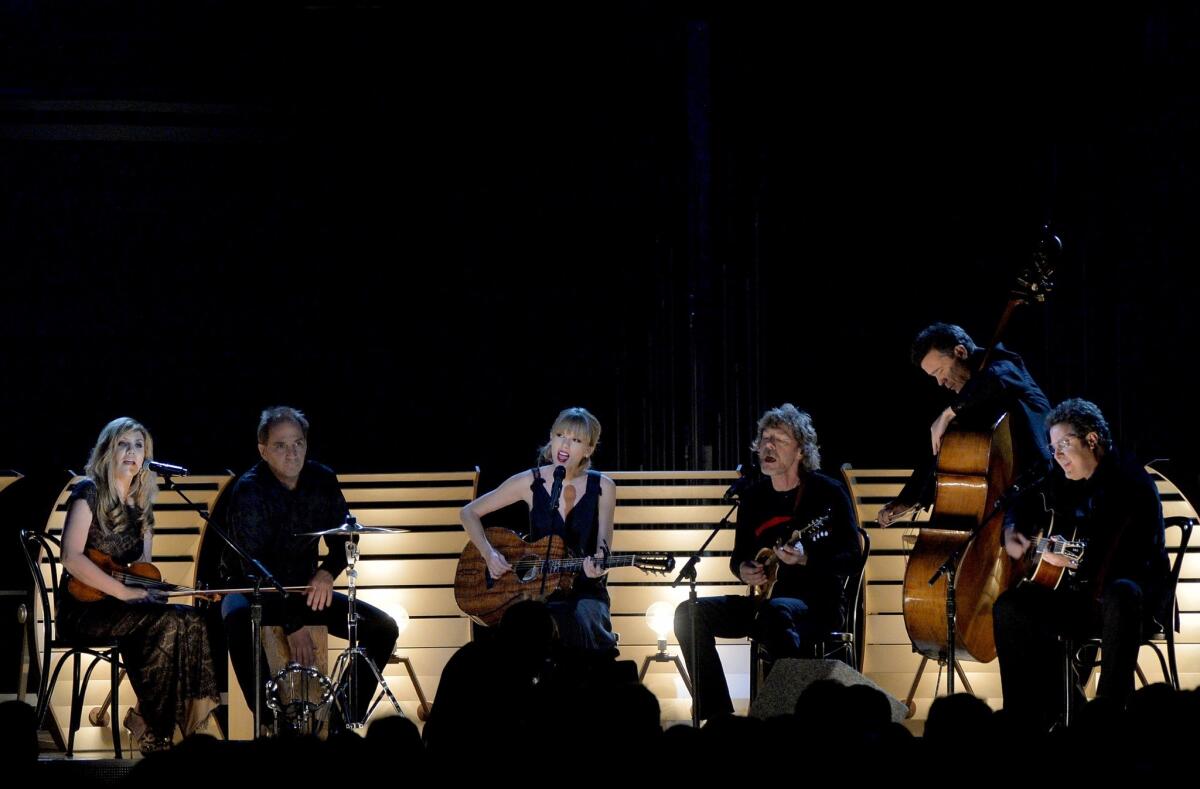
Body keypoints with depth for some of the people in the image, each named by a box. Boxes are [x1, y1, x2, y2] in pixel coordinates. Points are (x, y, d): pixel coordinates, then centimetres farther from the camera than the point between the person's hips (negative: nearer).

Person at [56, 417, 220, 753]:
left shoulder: (141, 506, 16)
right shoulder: (89, 492, -6)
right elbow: (72, 557, -17)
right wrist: (123, 591, -20)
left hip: (130, 604, 7)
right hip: (85, 607, -7)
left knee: (193, 621, -21)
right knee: (166, 622, -31)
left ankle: (192, 727, -22)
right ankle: (151, 732, -25)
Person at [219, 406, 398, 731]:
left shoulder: (322, 481, -4)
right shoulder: (248, 490, -19)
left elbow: (344, 539, 3)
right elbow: (254, 567, -25)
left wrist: (327, 572, -21)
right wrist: (291, 625, -32)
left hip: (304, 589, 6)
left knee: (382, 628, -9)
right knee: (238, 621, -40)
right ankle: (271, 723, -35)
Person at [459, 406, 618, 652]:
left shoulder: (602, 487, 1)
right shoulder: (530, 482, -1)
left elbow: (603, 546, 0)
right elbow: (468, 513, 6)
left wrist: (597, 566, -24)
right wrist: (488, 554, -10)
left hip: (585, 592, 0)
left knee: (581, 620, -34)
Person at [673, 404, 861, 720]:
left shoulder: (828, 492, -7)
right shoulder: (753, 496, 9)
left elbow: (853, 558, -11)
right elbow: (739, 554, 20)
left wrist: (806, 560, -27)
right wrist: (743, 570, -4)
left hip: (818, 603, -6)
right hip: (767, 597, 6)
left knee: (775, 614, -41)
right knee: (690, 613, -14)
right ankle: (718, 715, -14)